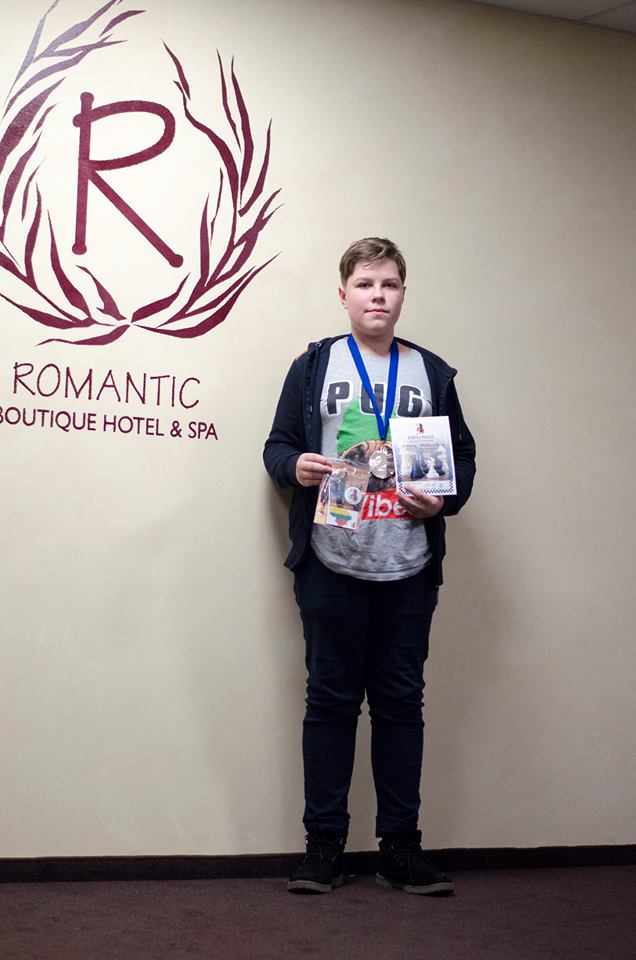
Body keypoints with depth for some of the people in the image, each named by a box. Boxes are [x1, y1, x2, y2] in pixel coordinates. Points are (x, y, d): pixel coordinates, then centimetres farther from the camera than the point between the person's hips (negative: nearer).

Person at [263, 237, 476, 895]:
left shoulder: (432, 372, 11)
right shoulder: (314, 365, 7)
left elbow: (463, 456, 14)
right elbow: (277, 444, 7)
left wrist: (444, 499, -5)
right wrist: (296, 464, -15)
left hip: (409, 571, 2)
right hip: (331, 567, -1)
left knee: (401, 700, 6)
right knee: (331, 698, 4)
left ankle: (401, 847, 15)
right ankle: (324, 844, 13)